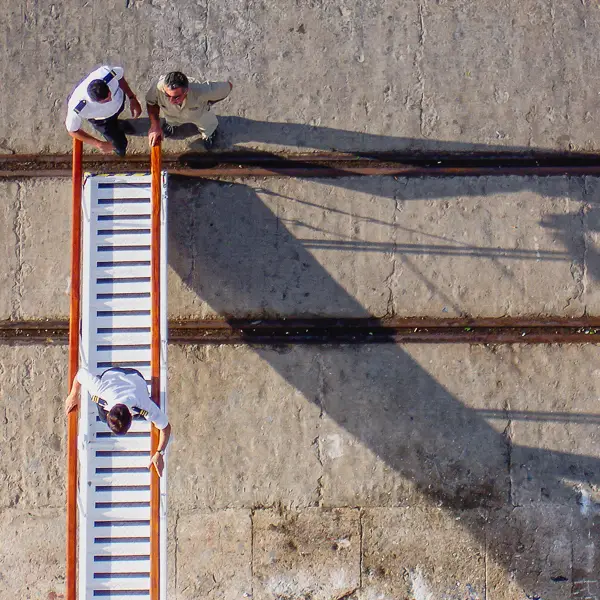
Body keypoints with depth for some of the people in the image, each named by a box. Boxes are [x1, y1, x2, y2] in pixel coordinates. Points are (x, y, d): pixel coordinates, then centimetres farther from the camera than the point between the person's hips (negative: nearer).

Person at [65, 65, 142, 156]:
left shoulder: (107, 73, -45)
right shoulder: (77, 109, -48)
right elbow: (72, 131, -26)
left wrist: (132, 98, -20)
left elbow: (120, 77, -18)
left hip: (119, 100, 2)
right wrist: (99, 144, -30)